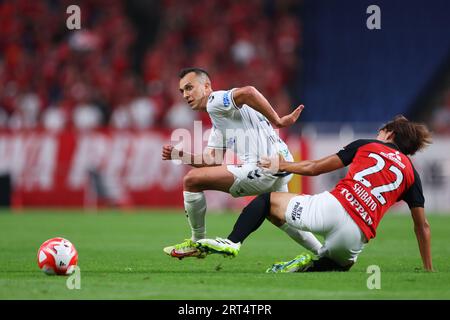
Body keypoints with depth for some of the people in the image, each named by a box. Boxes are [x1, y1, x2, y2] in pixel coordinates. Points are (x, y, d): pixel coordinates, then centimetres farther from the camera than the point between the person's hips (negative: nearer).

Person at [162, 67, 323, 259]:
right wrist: (179, 156, 8)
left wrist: (278, 122, -20)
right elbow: (213, 162, 21)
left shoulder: (215, 101, -4)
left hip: (263, 167, -11)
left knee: (192, 180, -9)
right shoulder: (217, 121, 26)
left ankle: (197, 244, 4)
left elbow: (248, 92, -25)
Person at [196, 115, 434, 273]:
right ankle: (308, 265, -6)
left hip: (332, 206, -2)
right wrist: (429, 271, 27)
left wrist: (279, 166, 33)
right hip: (356, 238, 2)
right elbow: (422, 226, 19)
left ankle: (232, 242, -8)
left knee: (266, 200, 17)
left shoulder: (365, 146, 17)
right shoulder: (411, 174, 21)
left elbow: (313, 168, 18)